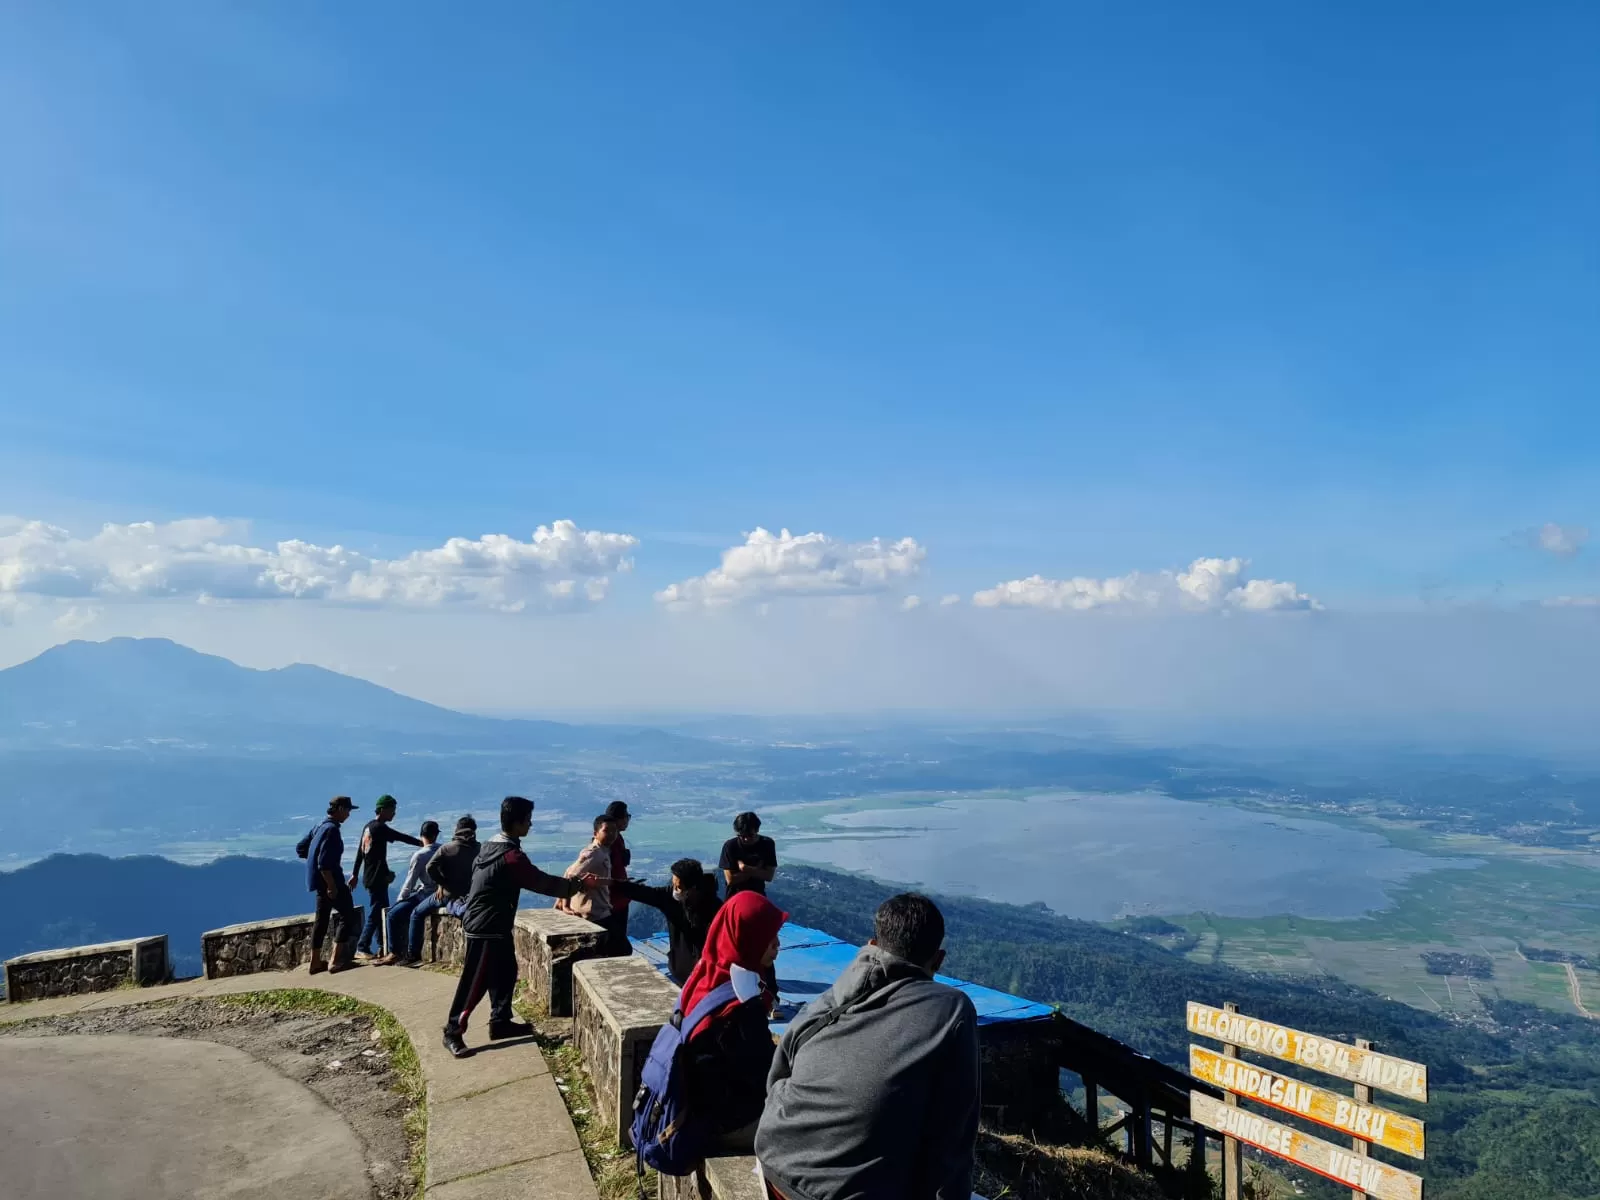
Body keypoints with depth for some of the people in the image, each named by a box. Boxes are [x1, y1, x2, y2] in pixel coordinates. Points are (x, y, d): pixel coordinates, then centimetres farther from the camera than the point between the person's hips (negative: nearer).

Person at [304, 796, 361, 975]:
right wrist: (332, 886, -22)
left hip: (319, 880, 10)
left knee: (322, 919, 15)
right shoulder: (332, 829, -18)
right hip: (329, 879, -10)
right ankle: (336, 960, -7)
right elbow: (324, 862, -24)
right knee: (348, 915, -4)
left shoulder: (320, 827, 12)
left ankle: (316, 961, 21)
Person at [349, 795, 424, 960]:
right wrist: (421, 843, -16)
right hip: (377, 878, -10)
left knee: (381, 912, 12)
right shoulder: (380, 827, -16)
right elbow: (402, 837, -20)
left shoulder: (369, 827, 13)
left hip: (371, 876, 10)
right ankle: (362, 947, -1)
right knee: (376, 913, -5)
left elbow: (360, 852, 17)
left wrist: (355, 874, 21)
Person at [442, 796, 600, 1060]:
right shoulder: (511, 856, -24)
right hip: (486, 929, -10)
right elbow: (542, 882, -21)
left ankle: (500, 1023, 25)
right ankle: (453, 1032, 10)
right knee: (475, 982, -1)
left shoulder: (492, 846, 6)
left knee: (505, 973, 16)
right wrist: (580, 884, -13)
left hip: (493, 925, 10)